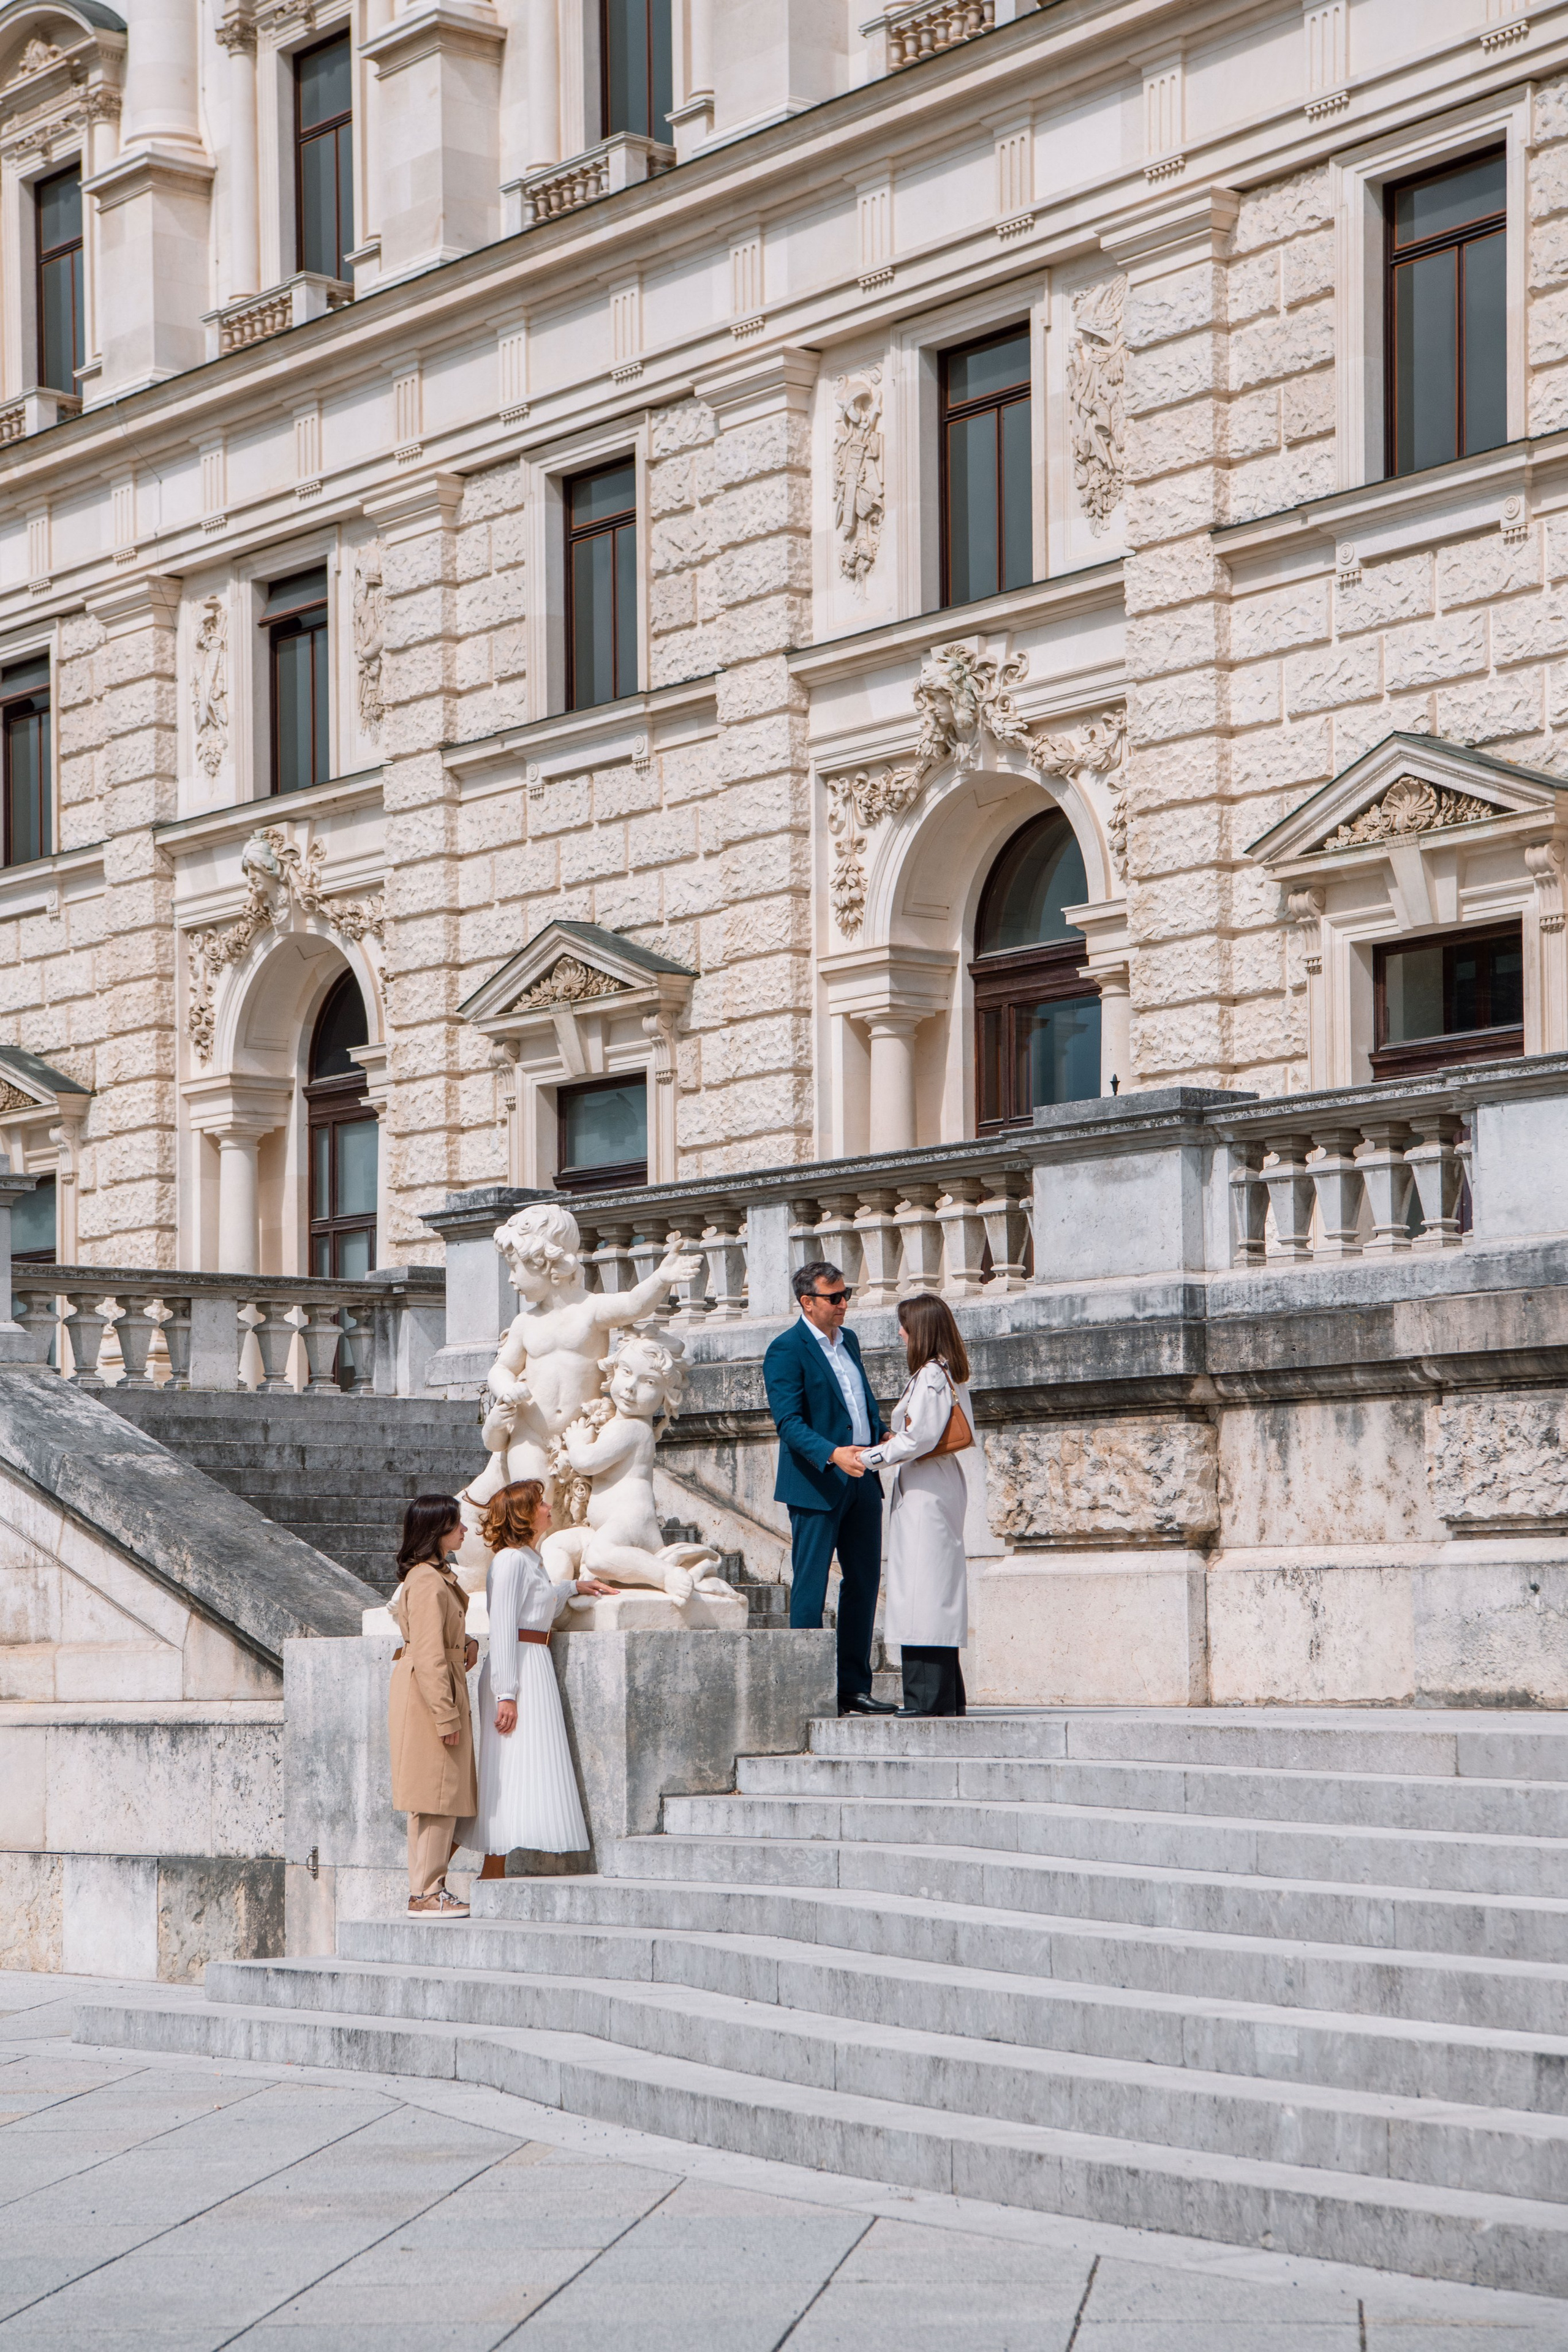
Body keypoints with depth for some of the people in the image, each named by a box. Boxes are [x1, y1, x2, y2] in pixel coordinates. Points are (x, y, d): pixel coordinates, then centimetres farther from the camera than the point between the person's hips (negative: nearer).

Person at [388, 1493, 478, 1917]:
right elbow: (429, 1655, -20)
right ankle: (426, 1893, -4)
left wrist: (467, 1643, 7)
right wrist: (446, 1716, -21)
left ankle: (429, 1888, 15)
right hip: (429, 1692, -10)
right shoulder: (427, 1581, -17)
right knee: (437, 1793, -7)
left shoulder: (439, 1575, 16)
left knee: (443, 1794, 11)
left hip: (441, 1687, 10)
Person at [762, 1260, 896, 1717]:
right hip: (817, 1486, -8)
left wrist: (884, 1438, 4)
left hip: (862, 1479, 8)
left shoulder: (848, 1341, 15)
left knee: (864, 1582, 9)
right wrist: (832, 1455, -30)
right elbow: (788, 1422, -17)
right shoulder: (786, 1350, -9)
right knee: (810, 1589, -3)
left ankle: (854, 1687, 16)